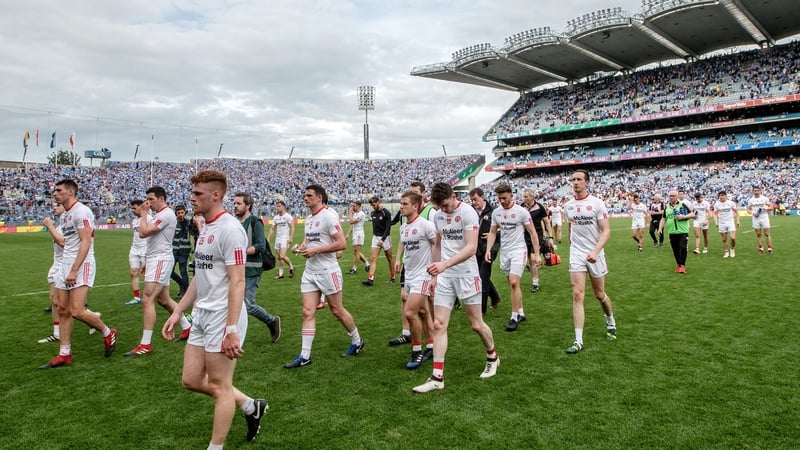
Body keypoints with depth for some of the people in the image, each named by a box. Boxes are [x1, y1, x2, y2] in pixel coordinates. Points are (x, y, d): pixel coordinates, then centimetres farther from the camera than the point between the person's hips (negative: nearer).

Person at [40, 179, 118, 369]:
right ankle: (64, 354, 14)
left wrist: (74, 270, -23)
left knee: (76, 311, -14)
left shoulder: (81, 211, -12)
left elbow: (85, 242, -19)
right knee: (63, 310, 7)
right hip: (65, 265, 9)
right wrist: (66, 268, 16)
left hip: (81, 265, -9)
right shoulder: (64, 215, 17)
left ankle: (108, 333, 10)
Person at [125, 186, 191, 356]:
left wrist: (143, 215, -6)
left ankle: (145, 345, -10)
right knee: (164, 300, 17)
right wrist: (148, 261, 23)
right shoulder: (160, 214, 17)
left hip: (161, 260, -11)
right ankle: (187, 327, 30)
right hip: (156, 259, 11)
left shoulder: (166, 214, -15)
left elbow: (143, 232, -21)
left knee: (147, 301, -13)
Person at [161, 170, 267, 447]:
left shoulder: (229, 228, -16)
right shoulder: (205, 227, 13)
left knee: (219, 386, 3)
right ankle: (251, 406, 30)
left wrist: (231, 330, -25)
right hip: (202, 316, 10)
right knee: (192, 380, 15)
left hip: (222, 318, -10)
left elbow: (237, 282, -21)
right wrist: (178, 312, 17)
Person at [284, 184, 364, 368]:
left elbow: (341, 243, -19)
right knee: (308, 312, 2)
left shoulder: (328, 216, -13)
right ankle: (304, 355, 6)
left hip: (327, 271, -7)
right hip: (310, 272, 7)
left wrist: (316, 250, -20)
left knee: (337, 310, 6)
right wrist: (300, 247, 3)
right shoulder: (309, 219, 12)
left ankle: (357, 341, 27)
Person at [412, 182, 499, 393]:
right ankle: (437, 378, 2)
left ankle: (492, 357, 36)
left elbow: (471, 248, -24)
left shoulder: (468, 213, -15)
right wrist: (435, 275, 16)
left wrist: (445, 264, -35)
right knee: (438, 324, -2)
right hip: (444, 275, 5)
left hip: (467, 274, -5)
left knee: (476, 324, 6)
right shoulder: (437, 216, 6)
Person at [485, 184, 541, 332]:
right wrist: (488, 250, 0)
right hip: (504, 252, 5)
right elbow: (492, 232, 12)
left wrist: (537, 254, -9)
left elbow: (532, 233, -6)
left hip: (518, 251, -5)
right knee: (512, 284, 11)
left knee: (514, 282, -16)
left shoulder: (522, 211, -11)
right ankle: (520, 313, 25)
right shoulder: (496, 212, 3)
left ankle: (514, 317, -7)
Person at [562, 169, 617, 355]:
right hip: (576, 255, 2)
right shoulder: (568, 206, 5)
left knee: (599, 295, 11)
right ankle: (578, 341, -7)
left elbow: (606, 231, -12)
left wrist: (595, 251, -26)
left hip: (595, 255, -2)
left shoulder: (597, 203, -8)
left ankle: (611, 322, 42)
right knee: (577, 295, -8)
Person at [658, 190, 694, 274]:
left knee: (683, 249, -10)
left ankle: (682, 266, -5)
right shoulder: (667, 207, 12)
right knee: (675, 250, 7)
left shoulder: (682, 205, 3)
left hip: (683, 232, -3)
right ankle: (679, 265, 19)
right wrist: (660, 228, 5)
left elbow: (692, 214, 1)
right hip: (672, 232, 3)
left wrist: (684, 216, -14)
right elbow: (663, 219, 17)